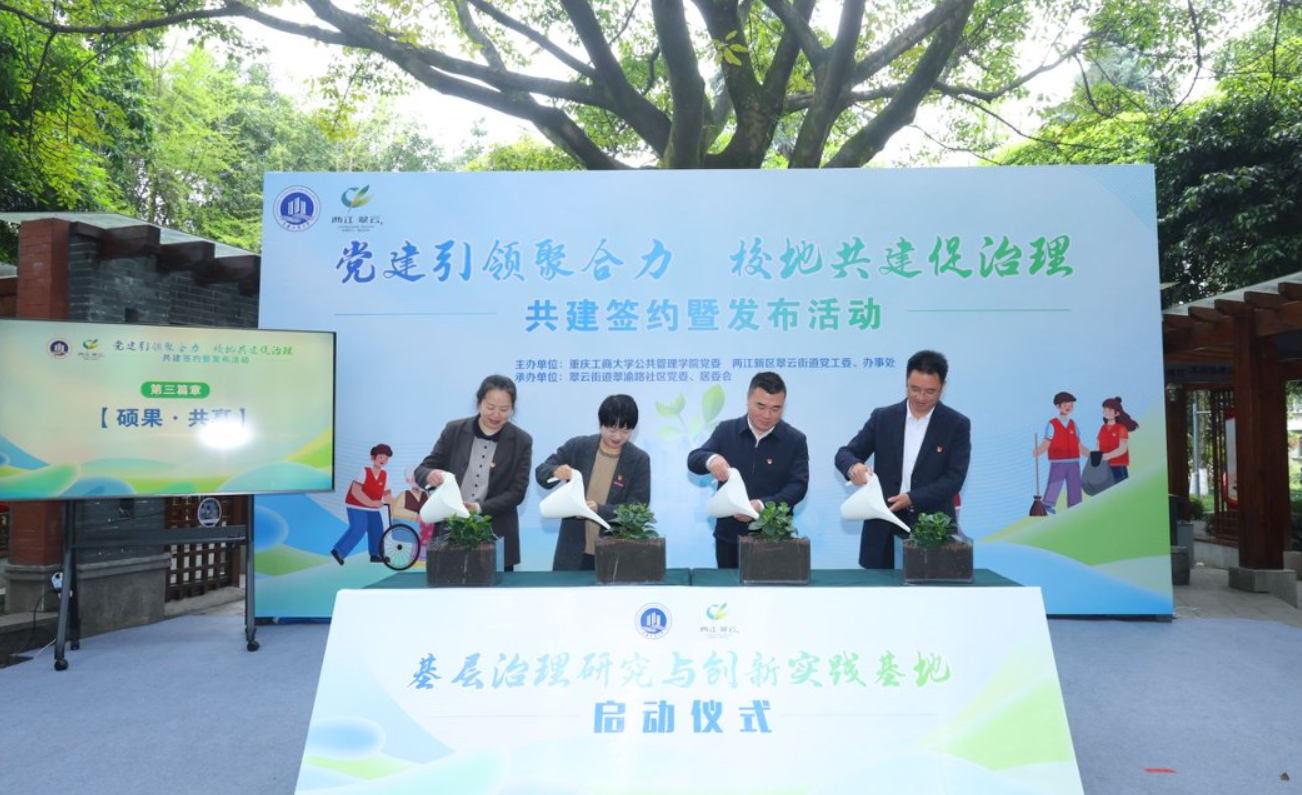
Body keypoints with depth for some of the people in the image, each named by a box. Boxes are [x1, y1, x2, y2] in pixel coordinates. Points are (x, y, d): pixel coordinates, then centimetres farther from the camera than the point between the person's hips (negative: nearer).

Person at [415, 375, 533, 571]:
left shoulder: (521, 441, -2)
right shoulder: (454, 430, 1)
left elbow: (517, 491, -5)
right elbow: (422, 470, 3)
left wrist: (480, 508, -20)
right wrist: (431, 476, -22)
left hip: (496, 538, 0)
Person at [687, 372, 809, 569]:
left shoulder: (795, 440, -3)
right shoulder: (726, 431, 2)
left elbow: (798, 486, -9)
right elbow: (693, 460, -4)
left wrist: (762, 505, -27)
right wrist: (710, 459, -29)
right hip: (728, 535, 2)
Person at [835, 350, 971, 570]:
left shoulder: (957, 425, -1)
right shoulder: (883, 417, 4)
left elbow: (954, 478, -8)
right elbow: (845, 453, 1)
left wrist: (912, 499, -22)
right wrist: (853, 466, -23)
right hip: (884, 529, 2)